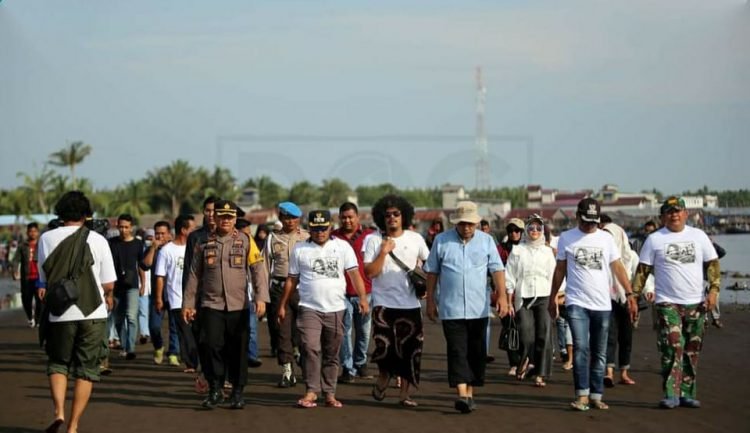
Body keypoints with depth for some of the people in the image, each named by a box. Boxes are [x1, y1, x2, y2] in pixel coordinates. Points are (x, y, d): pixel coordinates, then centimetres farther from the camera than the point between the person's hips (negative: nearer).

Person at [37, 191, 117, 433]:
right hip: (92, 313, -1)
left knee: (57, 364, 17)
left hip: (59, 314, 1)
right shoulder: (97, 240, -4)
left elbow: (44, 279, 5)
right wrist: (107, 298, 18)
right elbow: (108, 285, -3)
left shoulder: (46, 239, 0)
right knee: (86, 371, 9)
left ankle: (58, 411, -5)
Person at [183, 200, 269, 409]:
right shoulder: (204, 243, 8)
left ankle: (237, 392, 15)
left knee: (238, 350, 3)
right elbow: (194, 275, 11)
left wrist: (260, 297, -13)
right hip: (211, 305, 1)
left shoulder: (245, 241, 3)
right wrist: (188, 303, 9)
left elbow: (258, 270, -2)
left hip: (238, 306, 0)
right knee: (211, 345, -10)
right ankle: (215, 390, 3)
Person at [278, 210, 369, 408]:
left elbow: (354, 273, 0)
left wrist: (362, 297, -12)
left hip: (336, 309, 1)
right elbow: (292, 279, 10)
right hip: (309, 308, -1)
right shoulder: (300, 249, 7)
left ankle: (329, 394, 13)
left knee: (332, 354, 6)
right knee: (310, 348, -15)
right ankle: (311, 391, -9)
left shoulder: (342, 246, 5)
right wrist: (282, 305, 9)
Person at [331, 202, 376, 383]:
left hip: (365, 293, 1)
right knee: (344, 331, -5)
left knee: (363, 332, 10)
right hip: (342, 293, -1)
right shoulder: (333, 237, 5)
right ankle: (348, 369, -3)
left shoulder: (369, 235, 4)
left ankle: (360, 364, 25)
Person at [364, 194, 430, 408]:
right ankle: (383, 379, 20)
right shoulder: (373, 240, 0)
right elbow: (369, 272, -8)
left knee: (410, 350, 0)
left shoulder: (415, 239, 5)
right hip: (384, 303, -2)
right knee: (384, 348, -10)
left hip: (410, 304, 2)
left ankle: (404, 393, 9)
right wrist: (384, 252, -15)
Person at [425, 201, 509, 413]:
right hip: (451, 309, -2)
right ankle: (462, 395, -16)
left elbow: (497, 269, 1)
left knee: (476, 353, 6)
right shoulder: (441, 241, 2)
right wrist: (430, 300, 4)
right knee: (457, 351, -10)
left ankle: (470, 394, 17)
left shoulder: (486, 240, 5)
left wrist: (502, 295, -10)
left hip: (479, 308, 2)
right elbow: (432, 272, 7)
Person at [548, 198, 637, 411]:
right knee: (581, 348, -15)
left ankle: (596, 395, 15)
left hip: (602, 305, 2)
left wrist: (630, 294, -4)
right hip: (577, 303, -2)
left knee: (599, 353, 7)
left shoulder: (606, 238, 6)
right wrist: (552, 298, 9)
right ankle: (582, 395, -13)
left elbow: (618, 268, 5)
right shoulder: (566, 238, 3)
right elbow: (560, 270, 9)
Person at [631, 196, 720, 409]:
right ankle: (671, 395, -11)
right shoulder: (654, 239, 2)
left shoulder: (698, 236, 8)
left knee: (692, 351, 6)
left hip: (696, 303, 3)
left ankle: (687, 394, 13)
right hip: (667, 303, -3)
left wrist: (713, 289, -3)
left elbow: (712, 264, 10)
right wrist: (634, 295, -5)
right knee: (673, 349, -13)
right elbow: (643, 270, 3)